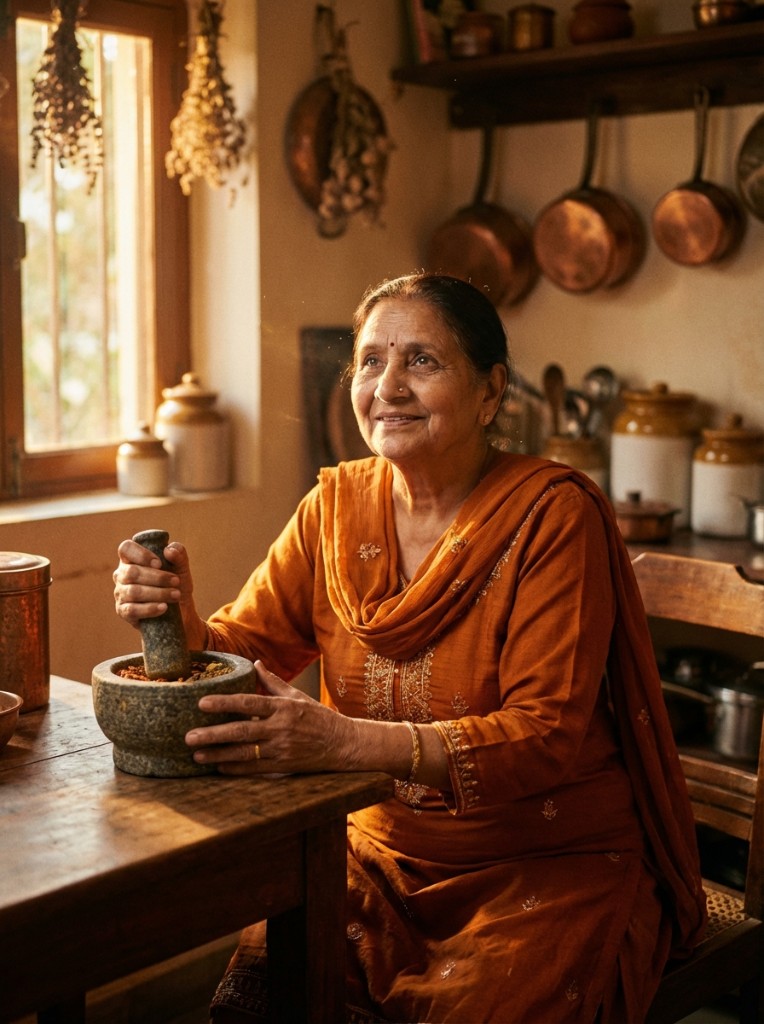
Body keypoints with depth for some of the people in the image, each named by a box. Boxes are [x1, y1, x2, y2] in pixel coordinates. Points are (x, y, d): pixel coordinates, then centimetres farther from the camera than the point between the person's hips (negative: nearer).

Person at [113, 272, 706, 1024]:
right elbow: (243, 647, 3)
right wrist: (178, 621, -22)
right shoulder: (337, 504, 3)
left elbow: (548, 734, -22)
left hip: (555, 864, -3)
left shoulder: (553, 515, -14)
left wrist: (345, 742, -36)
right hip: (392, 845, 4)